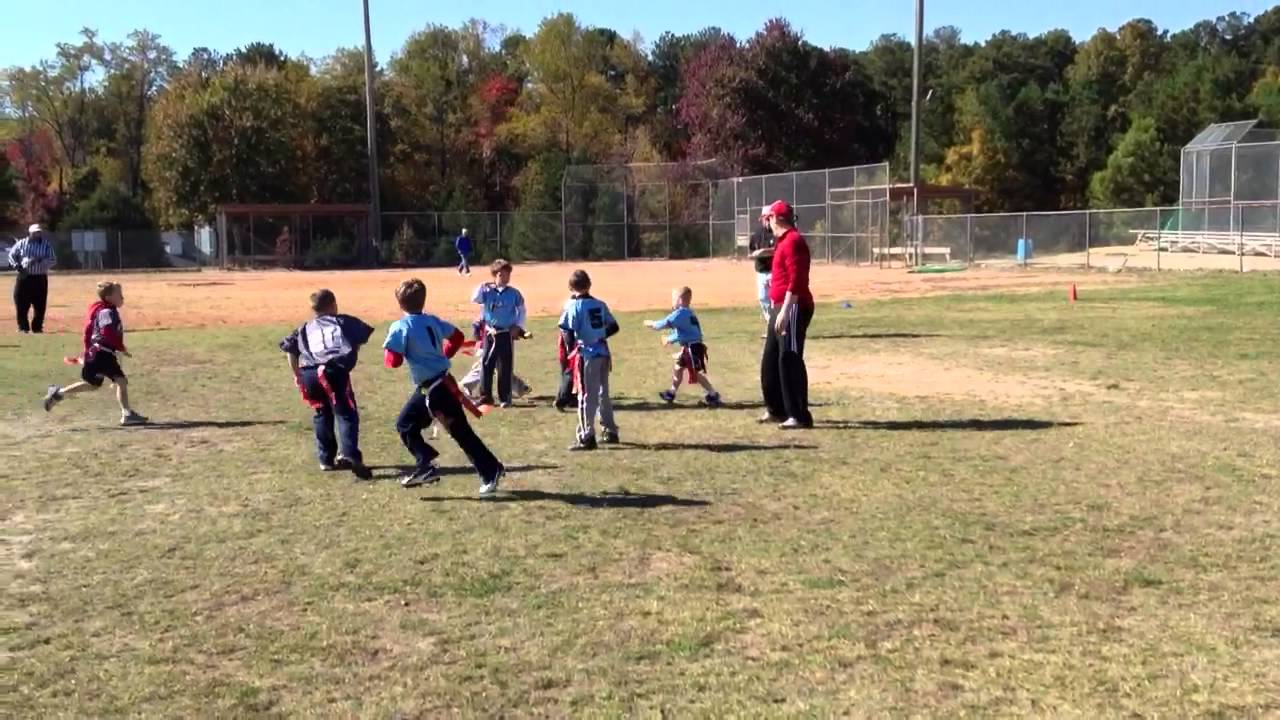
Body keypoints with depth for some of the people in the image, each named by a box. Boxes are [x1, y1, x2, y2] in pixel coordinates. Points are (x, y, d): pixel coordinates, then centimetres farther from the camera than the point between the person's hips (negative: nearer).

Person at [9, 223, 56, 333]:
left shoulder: (47, 245, 1)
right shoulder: (22, 243, 3)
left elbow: (53, 260, -6)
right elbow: (11, 255, 12)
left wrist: (39, 261, -21)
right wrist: (17, 266, -4)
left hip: (40, 278, 0)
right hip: (24, 277, 0)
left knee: (40, 305, 2)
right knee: (21, 303, 1)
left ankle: (37, 327, 14)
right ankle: (23, 327, 11)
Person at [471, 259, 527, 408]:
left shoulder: (514, 293, 0)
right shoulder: (487, 291, 0)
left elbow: (521, 311, 6)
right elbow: (475, 299, -12)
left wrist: (518, 327, -1)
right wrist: (482, 286, -18)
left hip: (506, 334, -1)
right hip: (490, 333, 1)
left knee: (505, 368, 2)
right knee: (486, 366, 3)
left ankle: (505, 398, 10)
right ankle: (485, 397, 11)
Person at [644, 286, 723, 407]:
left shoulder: (681, 313, -18)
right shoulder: (687, 313, 15)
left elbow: (666, 323, -22)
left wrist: (652, 324, -7)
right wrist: (670, 339, 26)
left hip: (693, 348, -11)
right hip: (688, 347, 11)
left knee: (697, 373, -8)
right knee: (678, 367, 20)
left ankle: (713, 395, -6)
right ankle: (672, 393, 33)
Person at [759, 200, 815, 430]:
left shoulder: (793, 241, -14)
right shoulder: (784, 241, 18)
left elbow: (796, 280, -22)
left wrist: (784, 310, -26)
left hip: (792, 307, -11)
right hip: (780, 307, 11)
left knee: (789, 360, -11)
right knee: (770, 360, 17)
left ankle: (799, 416, -7)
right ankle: (777, 409, 29)